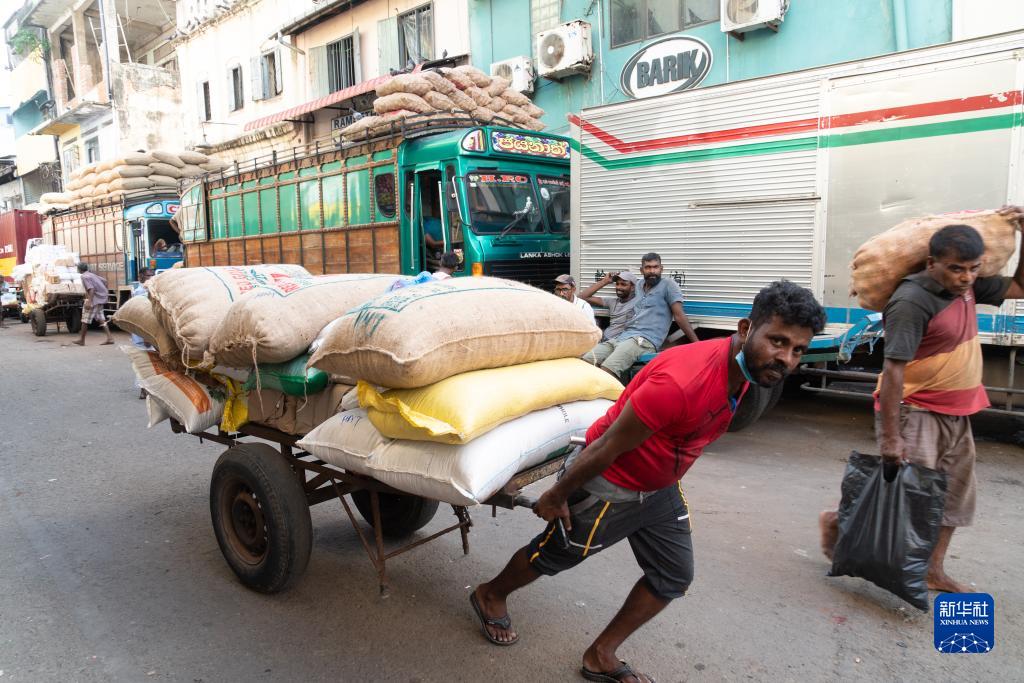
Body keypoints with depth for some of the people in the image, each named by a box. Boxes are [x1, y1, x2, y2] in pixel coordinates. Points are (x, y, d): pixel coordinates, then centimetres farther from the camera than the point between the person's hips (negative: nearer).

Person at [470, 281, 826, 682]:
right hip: (607, 487, -8)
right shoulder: (682, 381, -37)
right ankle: (490, 596, 45)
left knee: (674, 577, 12)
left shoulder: (744, 367, -7)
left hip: (660, 488, 8)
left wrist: (667, 476, 20)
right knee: (554, 556, 14)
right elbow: (608, 447, -27)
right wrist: (556, 497, -16)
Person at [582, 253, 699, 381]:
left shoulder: (668, 285, 4)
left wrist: (697, 344, -6)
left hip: (645, 340, -7)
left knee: (605, 371, -32)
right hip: (621, 337, 7)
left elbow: (679, 315, -1)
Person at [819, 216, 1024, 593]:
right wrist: (891, 436, -28)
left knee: (952, 497, 13)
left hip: (956, 414, 9)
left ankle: (934, 572, 26)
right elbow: (893, 370, -26)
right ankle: (838, 519, 14)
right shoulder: (913, 302, -23)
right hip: (915, 413, -9)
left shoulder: (969, 288, 5)